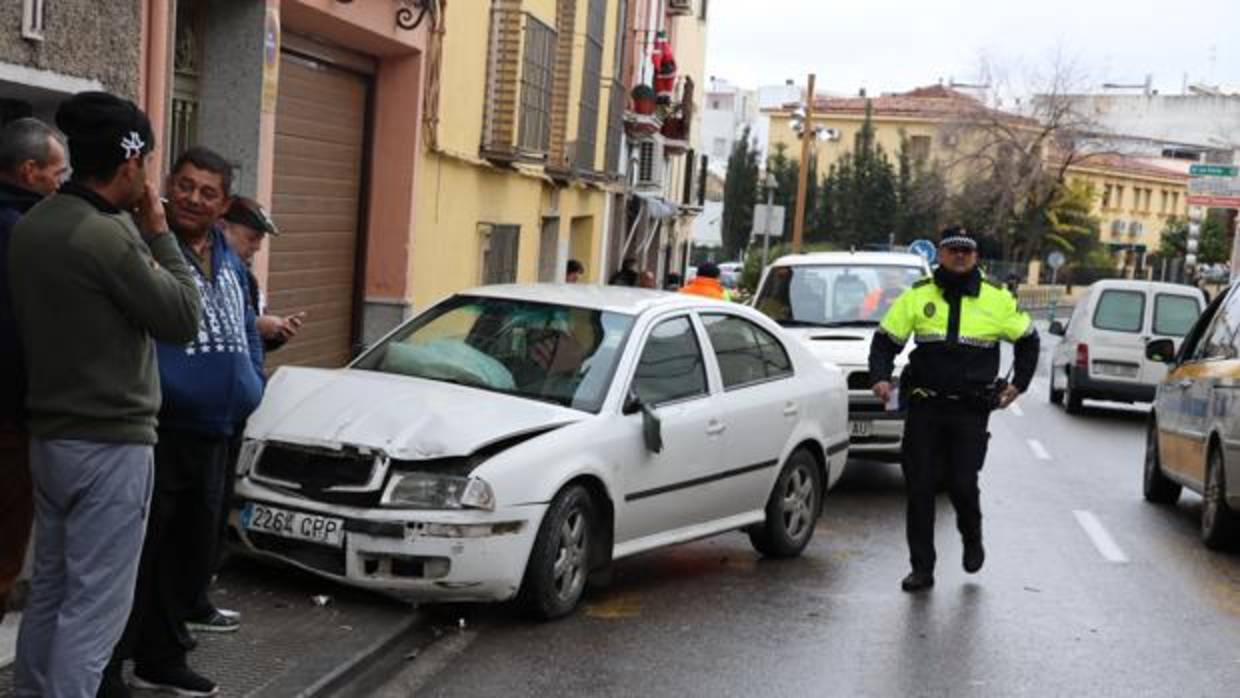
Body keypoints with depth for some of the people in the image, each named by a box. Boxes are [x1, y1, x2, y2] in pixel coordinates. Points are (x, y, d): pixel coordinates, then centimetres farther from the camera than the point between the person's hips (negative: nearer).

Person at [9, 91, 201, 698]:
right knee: (94, 604, -3)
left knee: (50, 589, 18)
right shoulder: (107, 235, -21)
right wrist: (158, 232, -4)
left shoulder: (31, 225, 7)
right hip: (110, 442, -9)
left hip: (49, 435, 9)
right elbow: (183, 317, -13)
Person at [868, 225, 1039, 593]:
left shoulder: (997, 299, 5)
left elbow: (1027, 339, 17)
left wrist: (1019, 383, 9)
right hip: (924, 407, 1)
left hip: (971, 410, -1)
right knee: (919, 487, 1)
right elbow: (885, 340, 8)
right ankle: (921, 568, 11)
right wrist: (880, 377, -8)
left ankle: (972, 540, 28)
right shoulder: (917, 296, 5)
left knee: (963, 484, -6)